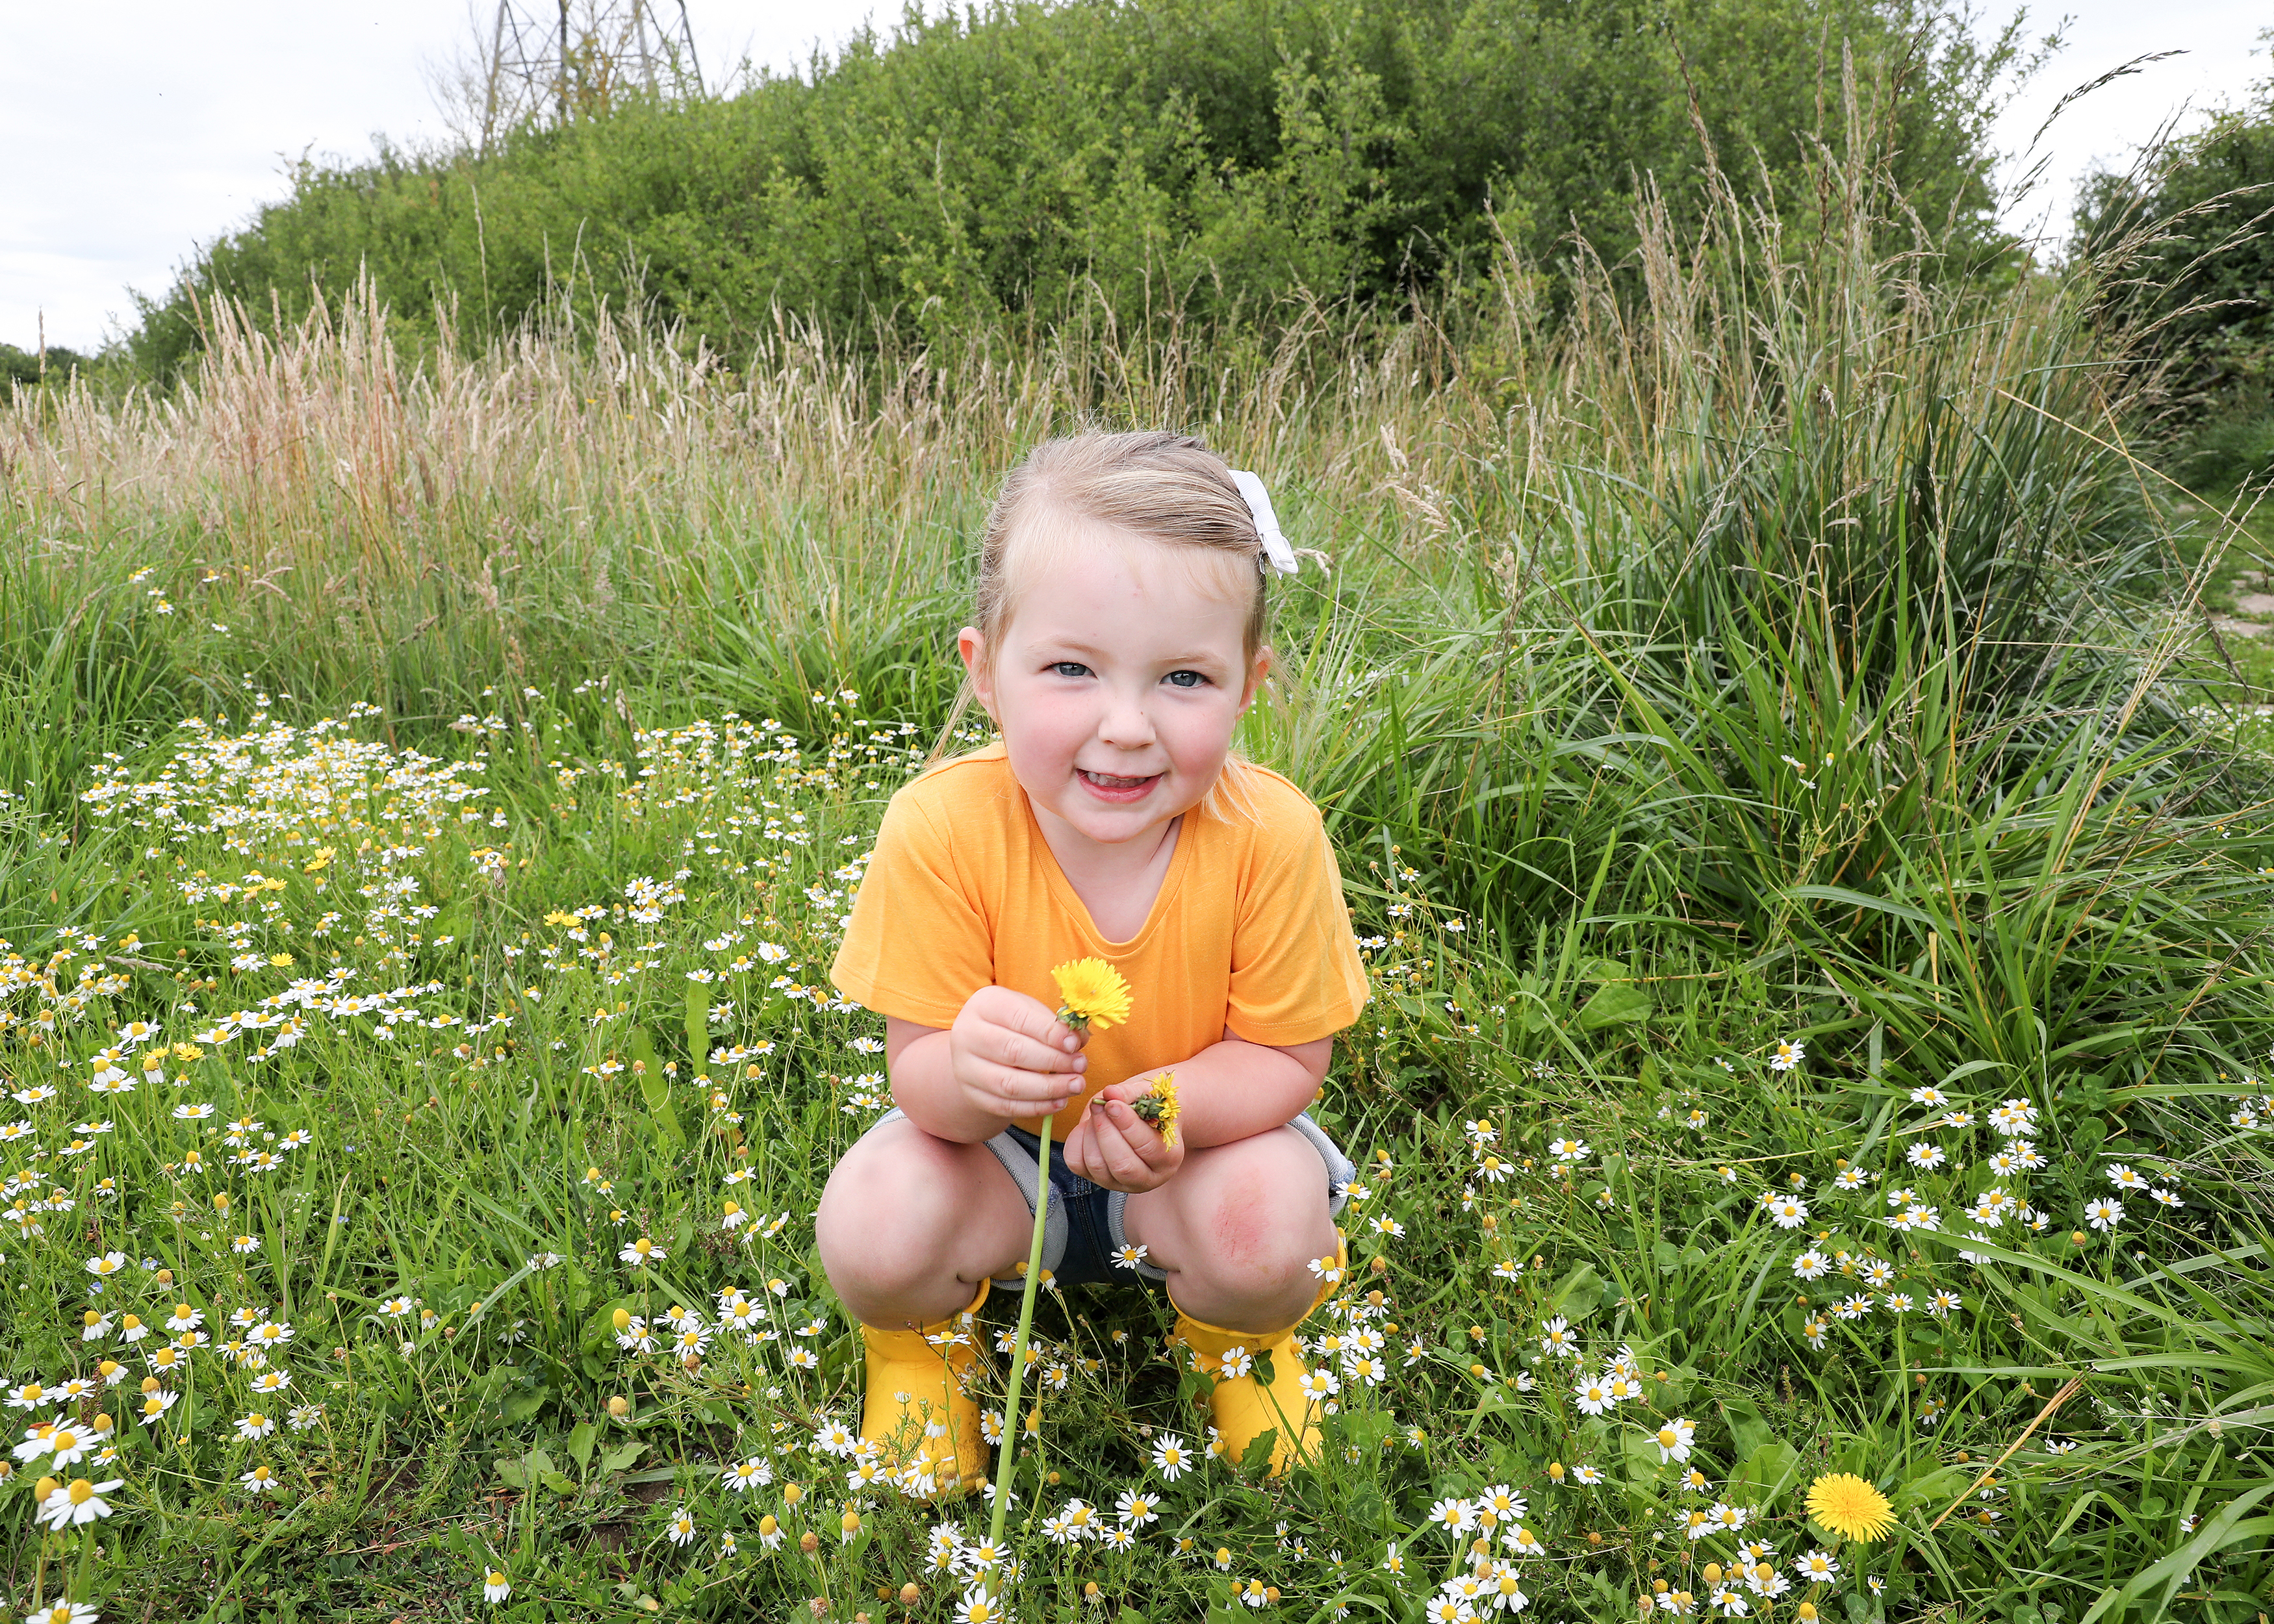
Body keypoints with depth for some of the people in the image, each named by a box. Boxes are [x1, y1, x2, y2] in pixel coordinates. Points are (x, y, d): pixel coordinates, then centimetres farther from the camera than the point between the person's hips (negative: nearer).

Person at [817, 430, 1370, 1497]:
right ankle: (924, 1333, 12)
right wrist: (964, 1070, -45)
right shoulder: (941, 829, -27)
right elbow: (916, 1071, -19)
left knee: (1270, 1227, -29)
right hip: (1002, 1149, 0)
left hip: (1190, 1154, 1)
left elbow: (1286, 1055, -15)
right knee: (872, 1225, -28)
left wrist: (1172, 1103, -37)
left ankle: (1238, 1341, 11)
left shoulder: (1270, 836, -26)